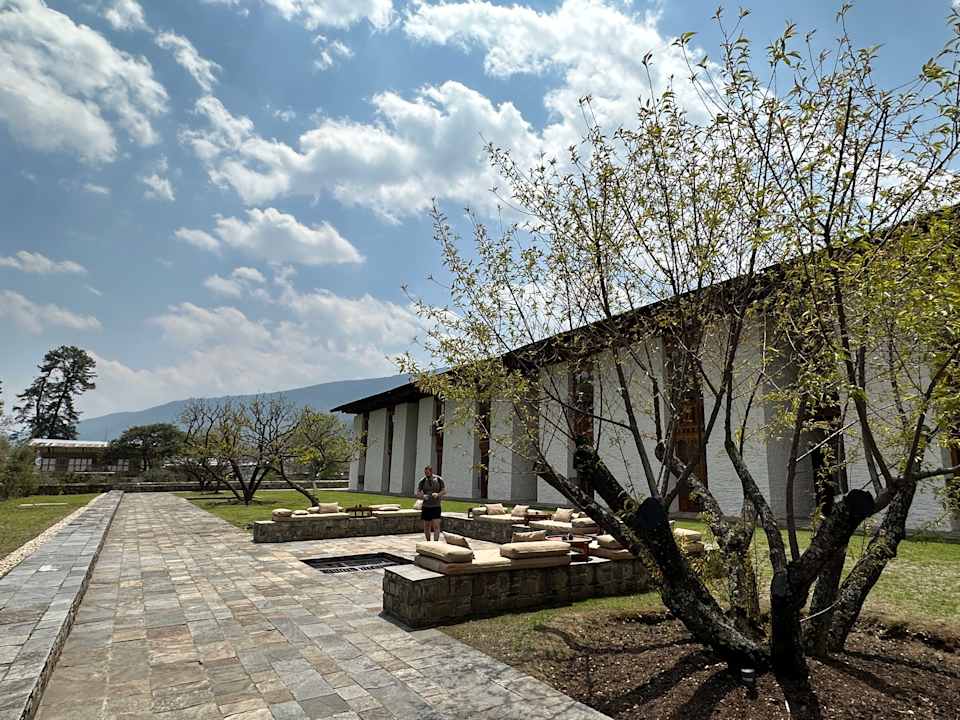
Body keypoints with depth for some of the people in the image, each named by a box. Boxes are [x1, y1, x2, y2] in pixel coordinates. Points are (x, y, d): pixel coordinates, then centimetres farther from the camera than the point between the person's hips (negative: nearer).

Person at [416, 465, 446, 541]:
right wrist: (423, 496, -24)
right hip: (426, 507, 1)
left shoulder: (439, 479, -4)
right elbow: (418, 493, -2)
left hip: (436, 506, -1)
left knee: (436, 526, -11)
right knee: (426, 526, 8)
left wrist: (438, 494, -21)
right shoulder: (422, 481, -3)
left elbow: (444, 491, 0)